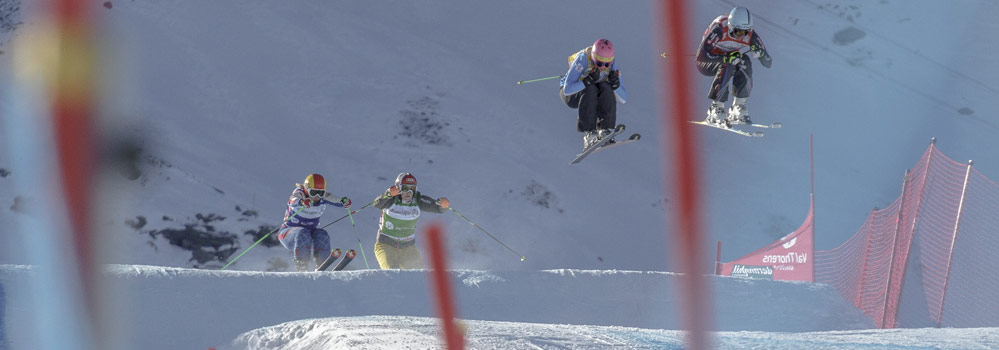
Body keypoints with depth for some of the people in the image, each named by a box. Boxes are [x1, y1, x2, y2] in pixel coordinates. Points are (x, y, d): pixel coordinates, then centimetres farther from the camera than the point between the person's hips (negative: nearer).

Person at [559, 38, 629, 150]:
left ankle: (605, 130, -31)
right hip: (570, 95, -4)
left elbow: (623, 99, -12)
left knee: (605, 88, -27)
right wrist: (588, 80, -41)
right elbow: (567, 89, -33)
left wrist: (615, 84, -32)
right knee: (590, 89, -34)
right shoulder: (583, 59, -28)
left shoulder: (612, 65, -15)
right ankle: (589, 134, -37)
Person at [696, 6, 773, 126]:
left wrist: (760, 52, -37)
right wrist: (727, 58, -46)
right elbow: (701, 55, -39)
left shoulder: (750, 36, -18)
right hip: (705, 64, -5)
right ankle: (716, 109, -30)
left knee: (745, 62, -25)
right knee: (727, 65, -33)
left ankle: (738, 108, -16)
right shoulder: (719, 28, -32)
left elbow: (768, 63, -15)